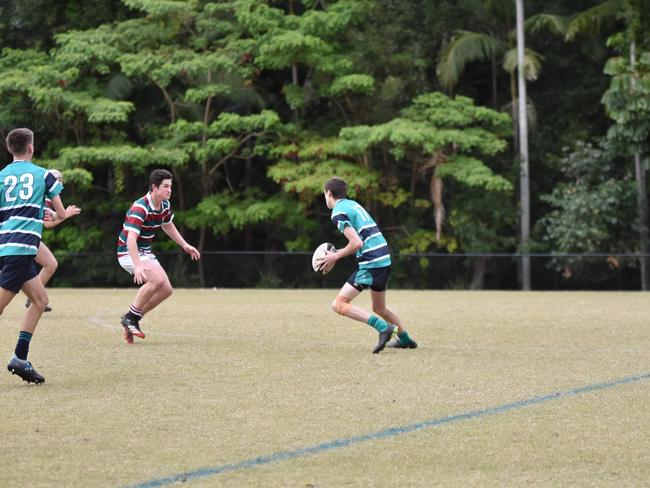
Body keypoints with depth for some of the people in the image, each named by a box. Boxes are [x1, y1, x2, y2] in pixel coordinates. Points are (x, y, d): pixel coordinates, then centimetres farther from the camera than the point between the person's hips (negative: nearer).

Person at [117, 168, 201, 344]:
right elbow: (131, 239, -37)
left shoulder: (165, 205, 0)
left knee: (166, 289, -1)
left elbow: (168, 226, 23)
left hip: (146, 252, 9)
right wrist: (138, 266, -47)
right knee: (158, 279, -28)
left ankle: (132, 319, 11)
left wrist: (185, 245, 21)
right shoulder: (140, 208, -28)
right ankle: (131, 317, -13)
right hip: (129, 252, -9)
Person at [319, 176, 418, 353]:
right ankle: (405, 339, 36)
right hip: (385, 260, 9)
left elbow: (357, 243, -18)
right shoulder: (352, 204, 18)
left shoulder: (338, 213, -10)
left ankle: (383, 327, -16)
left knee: (339, 305, -8)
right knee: (379, 308, 27)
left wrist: (335, 257, -5)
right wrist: (336, 254, 19)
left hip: (370, 264, -9)